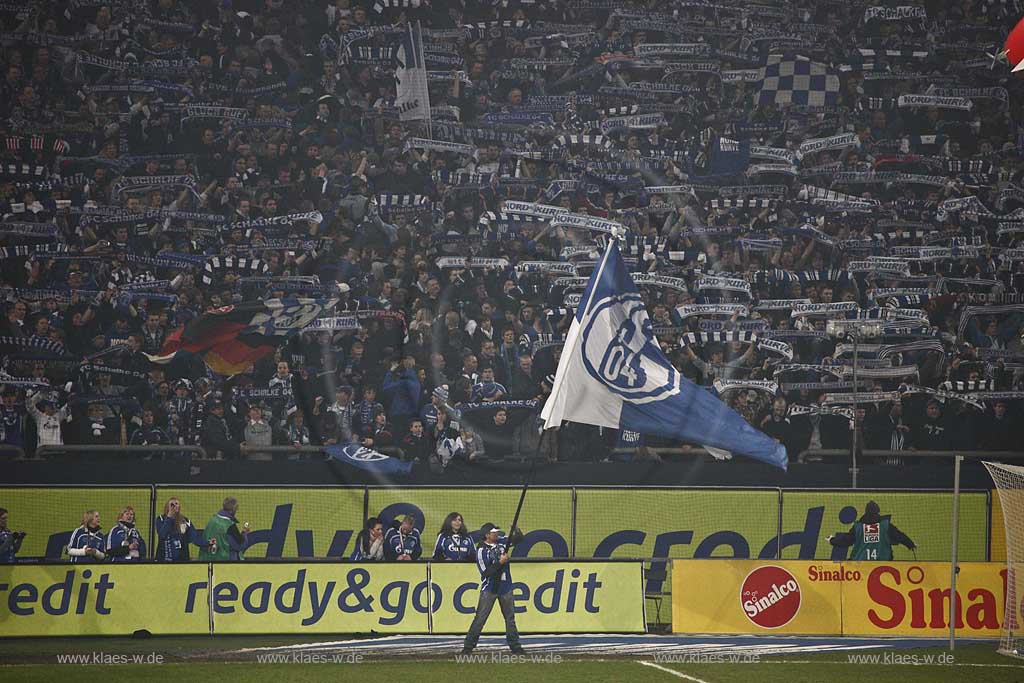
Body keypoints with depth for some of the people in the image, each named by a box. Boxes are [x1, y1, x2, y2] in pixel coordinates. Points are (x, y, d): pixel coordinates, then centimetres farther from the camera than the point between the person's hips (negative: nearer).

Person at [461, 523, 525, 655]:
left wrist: (515, 531, -19)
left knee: (510, 617, 10)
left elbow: (518, 538, 3)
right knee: (480, 618, -6)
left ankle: (515, 646, 18)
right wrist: (500, 562, -25)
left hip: (505, 586, 5)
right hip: (489, 588, -5)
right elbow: (486, 572, -20)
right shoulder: (481, 550, -16)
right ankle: (468, 646, -3)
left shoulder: (501, 541, 1)